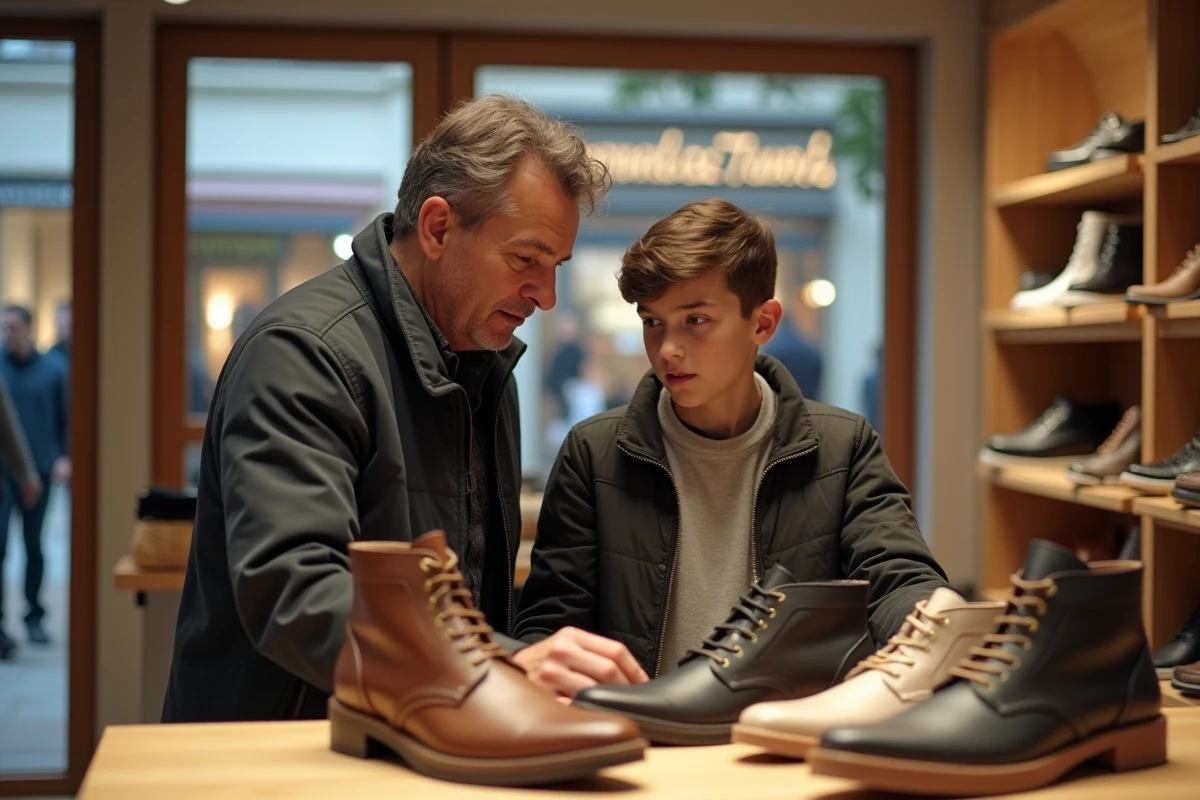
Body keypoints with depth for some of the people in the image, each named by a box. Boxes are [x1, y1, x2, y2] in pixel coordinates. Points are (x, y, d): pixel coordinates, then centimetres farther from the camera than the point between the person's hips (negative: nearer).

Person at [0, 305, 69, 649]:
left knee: (34, 546, 10)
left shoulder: (53, 370, 1)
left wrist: (64, 457, -6)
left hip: (40, 470, 1)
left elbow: (65, 418, 5)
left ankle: (34, 617, 20)